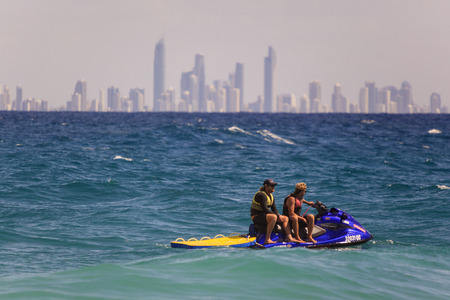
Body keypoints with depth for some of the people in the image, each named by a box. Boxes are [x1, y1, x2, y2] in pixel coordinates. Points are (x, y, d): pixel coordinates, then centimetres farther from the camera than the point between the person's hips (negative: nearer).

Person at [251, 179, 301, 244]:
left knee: (285, 218, 4)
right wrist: (277, 215, -17)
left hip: (264, 215, 10)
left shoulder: (271, 196, 15)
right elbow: (265, 209, -21)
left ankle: (289, 238, -10)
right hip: (257, 216, -10)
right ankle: (267, 240, -37)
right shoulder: (262, 195, -16)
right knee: (273, 217, -37)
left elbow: (274, 209, 14)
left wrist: (279, 216, -7)